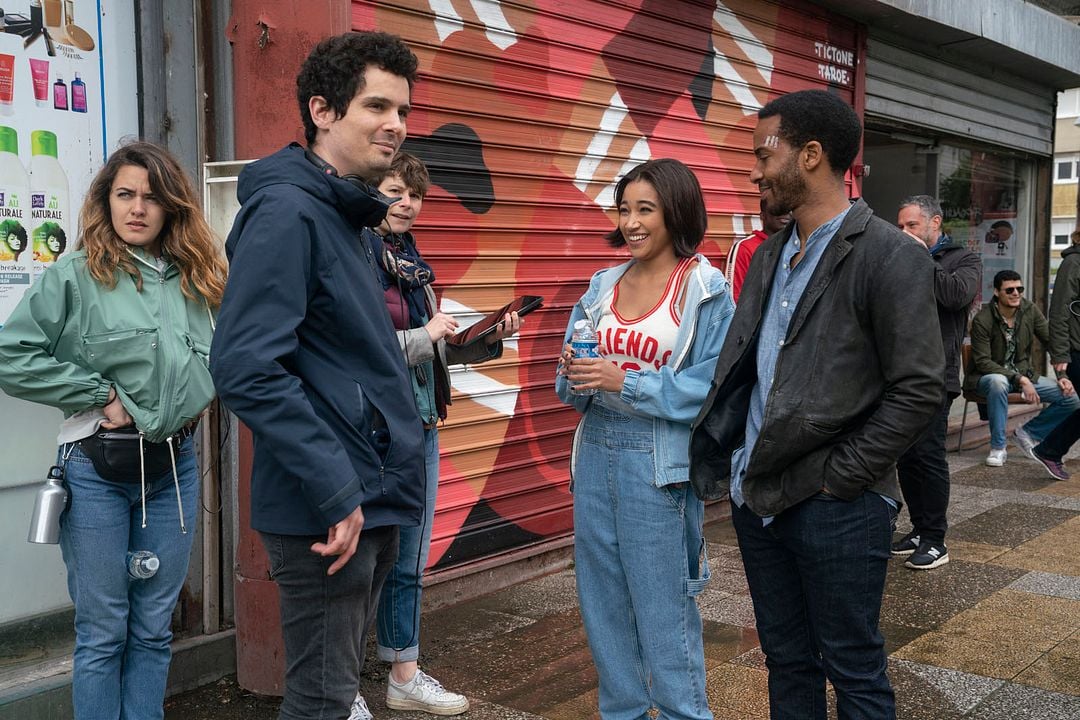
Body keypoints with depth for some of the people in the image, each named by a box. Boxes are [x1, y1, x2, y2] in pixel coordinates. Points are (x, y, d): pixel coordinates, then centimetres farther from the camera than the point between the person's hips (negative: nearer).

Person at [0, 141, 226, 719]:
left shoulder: (197, 281, 7)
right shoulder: (73, 278, -6)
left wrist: (196, 398, 3)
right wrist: (101, 395, -12)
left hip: (175, 466, 4)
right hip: (98, 469, -4)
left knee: (153, 628, 12)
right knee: (103, 632, 5)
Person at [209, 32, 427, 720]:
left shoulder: (350, 217, 14)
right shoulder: (287, 211, -16)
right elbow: (246, 366, -26)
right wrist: (335, 489, -24)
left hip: (374, 498, 10)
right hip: (330, 508, -10)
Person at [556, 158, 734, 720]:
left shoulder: (706, 290, -7)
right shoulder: (603, 285, 9)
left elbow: (713, 385, -14)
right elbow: (573, 384, 13)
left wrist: (627, 383, -19)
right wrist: (574, 374, -10)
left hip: (658, 462, -5)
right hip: (596, 452, 6)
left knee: (662, 604, 2)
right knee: (602, 596, 13)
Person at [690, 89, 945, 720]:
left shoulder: (891, 257, -13)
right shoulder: (770, 256, 11)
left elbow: (920, 389, -16)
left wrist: (836, 477, -15)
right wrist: (740, 467, 7)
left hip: (838, 506, -7)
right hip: (757, 496, 7)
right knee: (786, 660, 19)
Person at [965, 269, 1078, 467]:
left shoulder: (1030, 310, -3)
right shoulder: (982, 320, -17)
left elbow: (1052, 341, 4)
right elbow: (982, 362, -20)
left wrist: (1062, 375, -8)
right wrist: (1019, 379, -28)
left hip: (1024, 374, 5)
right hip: (988, 376, -5)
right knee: (998, 382, -42)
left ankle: (1028, 432, 9)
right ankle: (997, 448, -27)